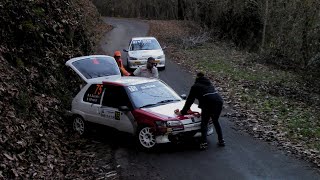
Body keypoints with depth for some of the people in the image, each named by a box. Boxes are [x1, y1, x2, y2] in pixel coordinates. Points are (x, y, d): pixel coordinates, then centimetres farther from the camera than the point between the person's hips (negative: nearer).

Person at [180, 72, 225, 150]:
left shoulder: (195, 86, 12)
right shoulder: (210, 84, 30)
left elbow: (190, 100, 12)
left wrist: (183, 112, 20)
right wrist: (203, 109, 45)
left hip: (209, 104, -6)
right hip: (219, 101, 6)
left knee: (204, 123, 8)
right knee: (216, 121, 23)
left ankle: (204, 143, 2)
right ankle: (221, 140, 25)